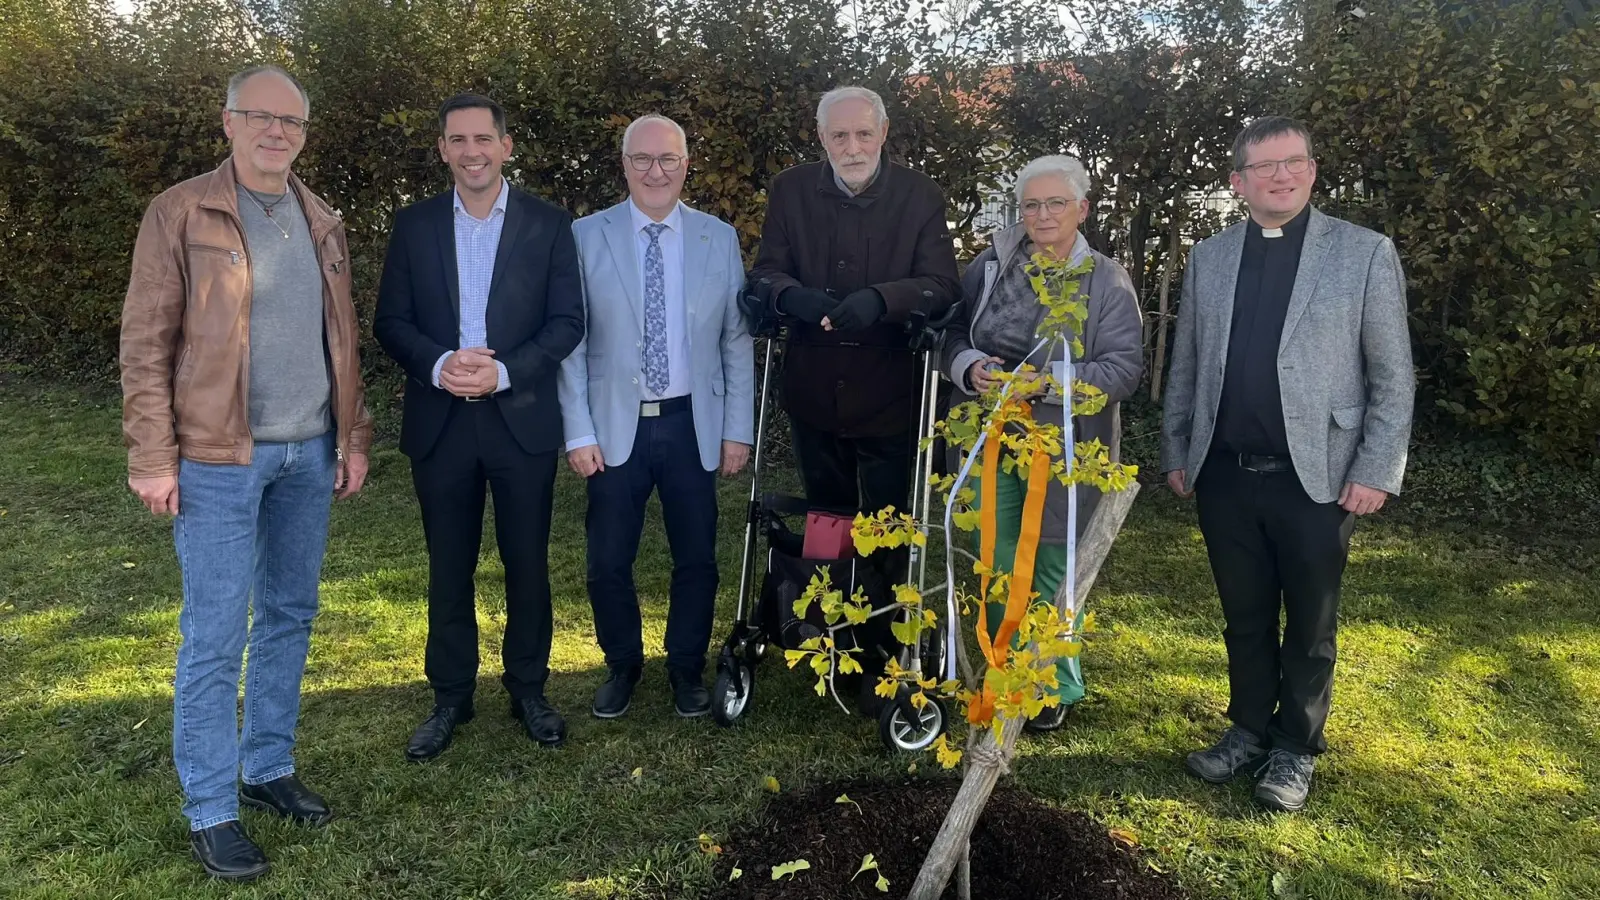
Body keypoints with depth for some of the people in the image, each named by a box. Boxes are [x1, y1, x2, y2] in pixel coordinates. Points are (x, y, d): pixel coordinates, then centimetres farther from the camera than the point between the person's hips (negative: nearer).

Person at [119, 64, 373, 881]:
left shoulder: (321, 223, 12)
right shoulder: (180, 213, -4)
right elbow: (146, 343, -6)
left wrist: (354, 437, 11)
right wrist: (152, 458, -11)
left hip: (310, 455, 5)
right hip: (219, 458, -5)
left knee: (289, 618, 13)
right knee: (214, 637, 1)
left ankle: (270, 768, 30)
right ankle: (209, 812, 14)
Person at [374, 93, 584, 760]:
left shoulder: (549, 224, 1)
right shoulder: (414, 225, 6)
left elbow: (567, 322, -3)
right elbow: (390, 321, 4)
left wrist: (504, 371, -17)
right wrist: (439, 365, -16)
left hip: (523, 418, -1)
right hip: (439, 422, 2)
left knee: (527, 562, 8)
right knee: (449, 568, 10)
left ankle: (528, 689, 26)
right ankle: (450, 697, 26)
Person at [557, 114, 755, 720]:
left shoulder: (720, 238, 4)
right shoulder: (585, 237, 0)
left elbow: (737, 341, 5)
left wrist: (738, 429, 1)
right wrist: (579, 432, -6)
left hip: (693, 425, 1)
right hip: (615, 427, -1)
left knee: (696, 559, 9)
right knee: (608, 562, 7)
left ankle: (686, 670, 31)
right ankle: (622, 666, 31)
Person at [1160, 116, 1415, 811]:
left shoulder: (1365, 253, -2)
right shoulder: (1208, 258, 7)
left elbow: (1393, 377, -3)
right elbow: (1185, 366, 11)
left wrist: (1376, 472, -8)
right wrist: (1176, 453, 10)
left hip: (1317, 478, -3)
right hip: (1225, 475, 3)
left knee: (1309, 626, 10)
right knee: (1244, 618, 15)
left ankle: (1296, 749, 28)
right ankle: (1249, 730, 32)